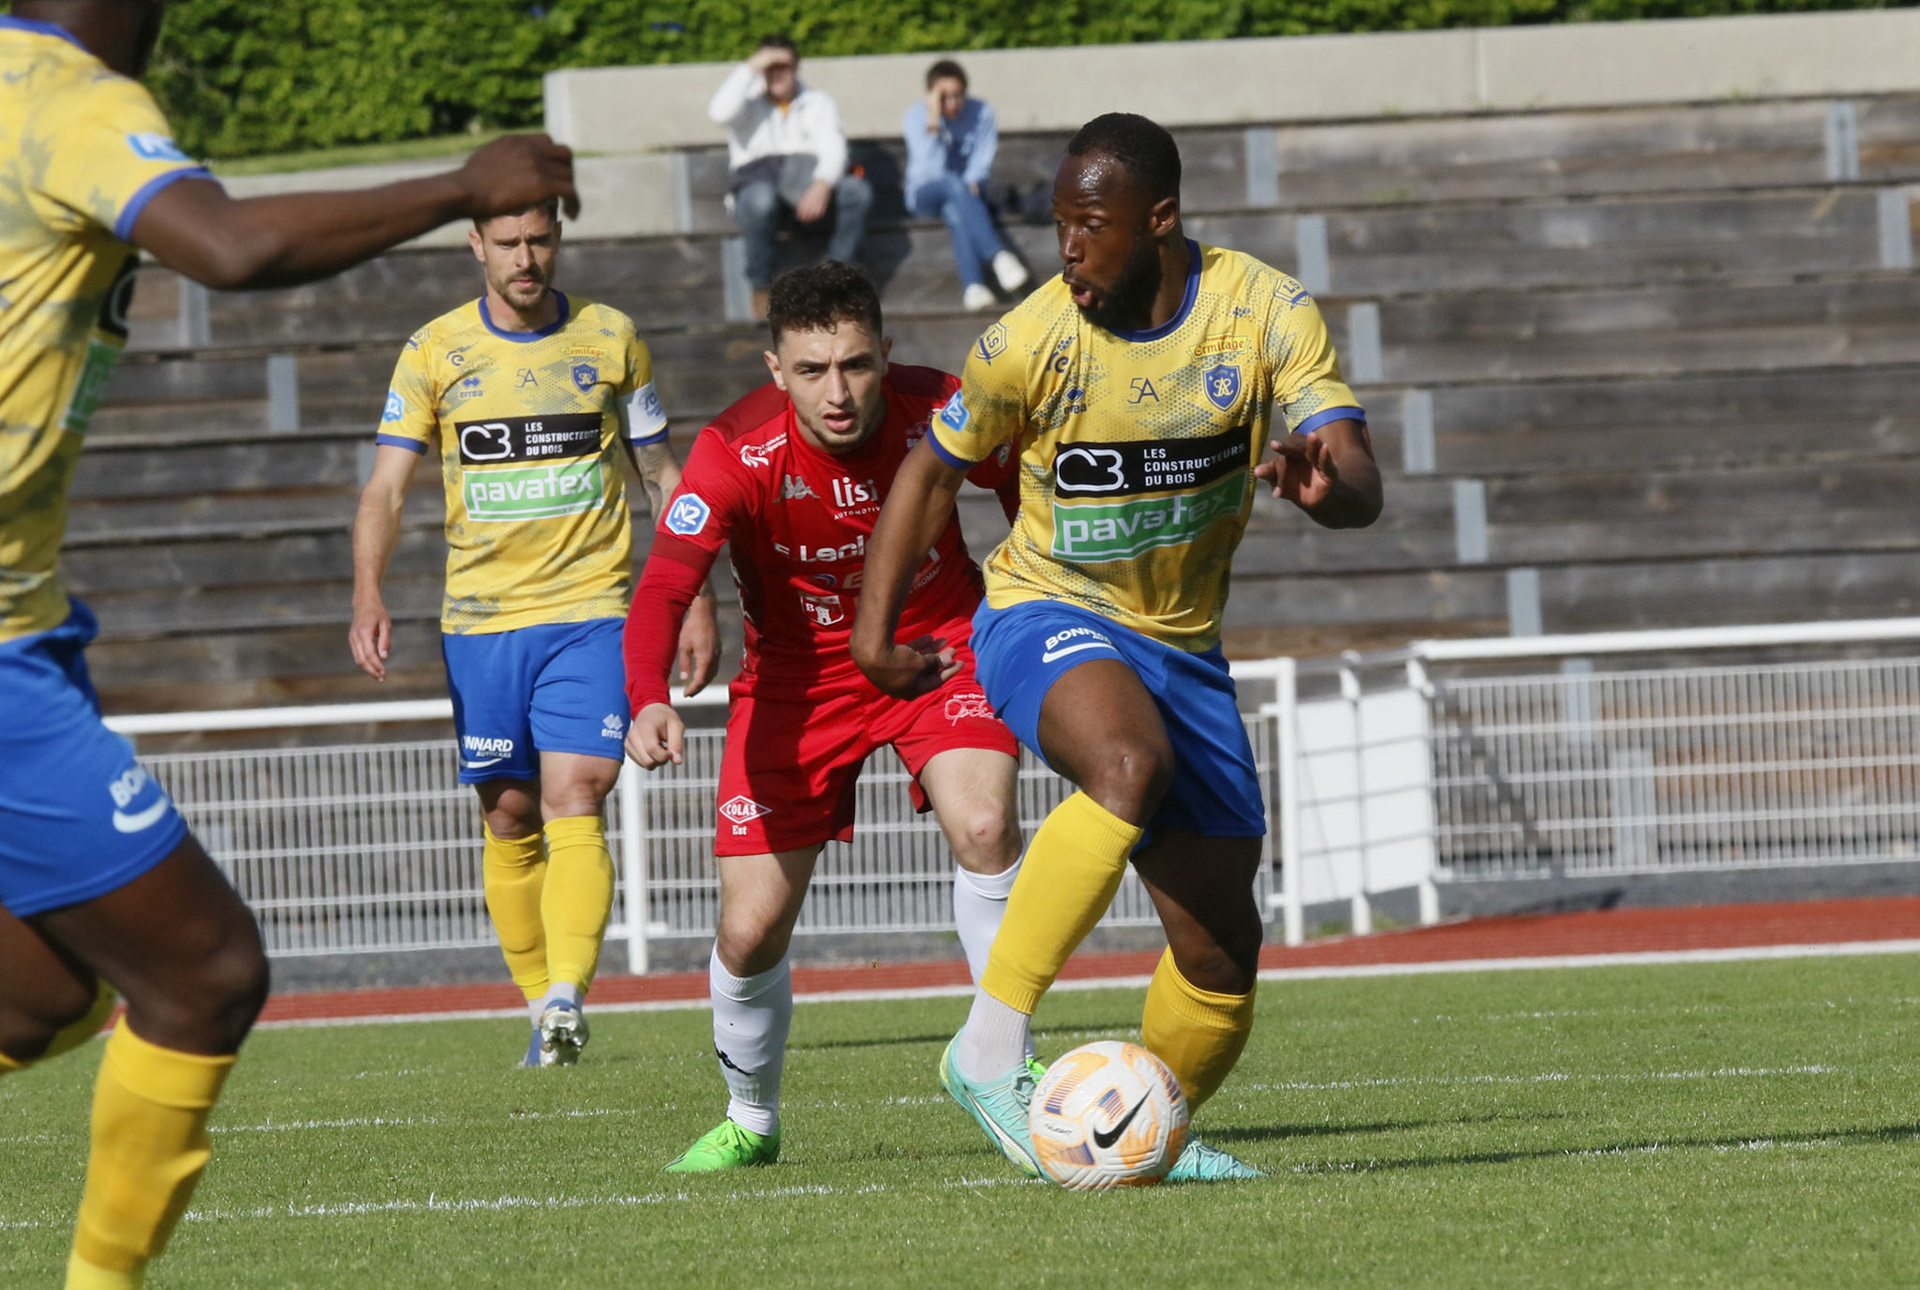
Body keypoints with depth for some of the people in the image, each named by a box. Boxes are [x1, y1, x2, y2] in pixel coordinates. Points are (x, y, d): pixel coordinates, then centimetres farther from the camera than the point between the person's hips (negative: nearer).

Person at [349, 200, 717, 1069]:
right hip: (480, 620, 1)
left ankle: (567, 997, -27)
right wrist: (368, 595, -16)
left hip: (590, 612, -1)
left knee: (574, 801, -17)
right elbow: (386, 484, -1)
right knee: (509, 818, 4)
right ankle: (541, 1008, 15)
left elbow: (661, 474, 13)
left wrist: (694, 600, 8)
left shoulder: (609, 338, 5)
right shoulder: (435, 351, 3)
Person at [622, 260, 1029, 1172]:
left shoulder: (941, 414, -22)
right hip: (799, 670, 0)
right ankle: (750, 1121, 25)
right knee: (750, 931, -3)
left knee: (984, 826, -28)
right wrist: (649, 701, -55)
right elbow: (662, 589, -37)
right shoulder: (737, 451, -27)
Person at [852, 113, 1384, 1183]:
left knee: (1222, 949, 6)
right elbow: (933, 471, 3)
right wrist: (874, 629, -1)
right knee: (1131, 764, -38)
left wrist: (1325, 485, -43)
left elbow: (1362, 486, -19)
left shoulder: (1267, 312, -12)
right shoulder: (1031, 342, -14)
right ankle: (993, 1045, -36)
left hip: (1183, 642, 4)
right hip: (1047, 616, -4)